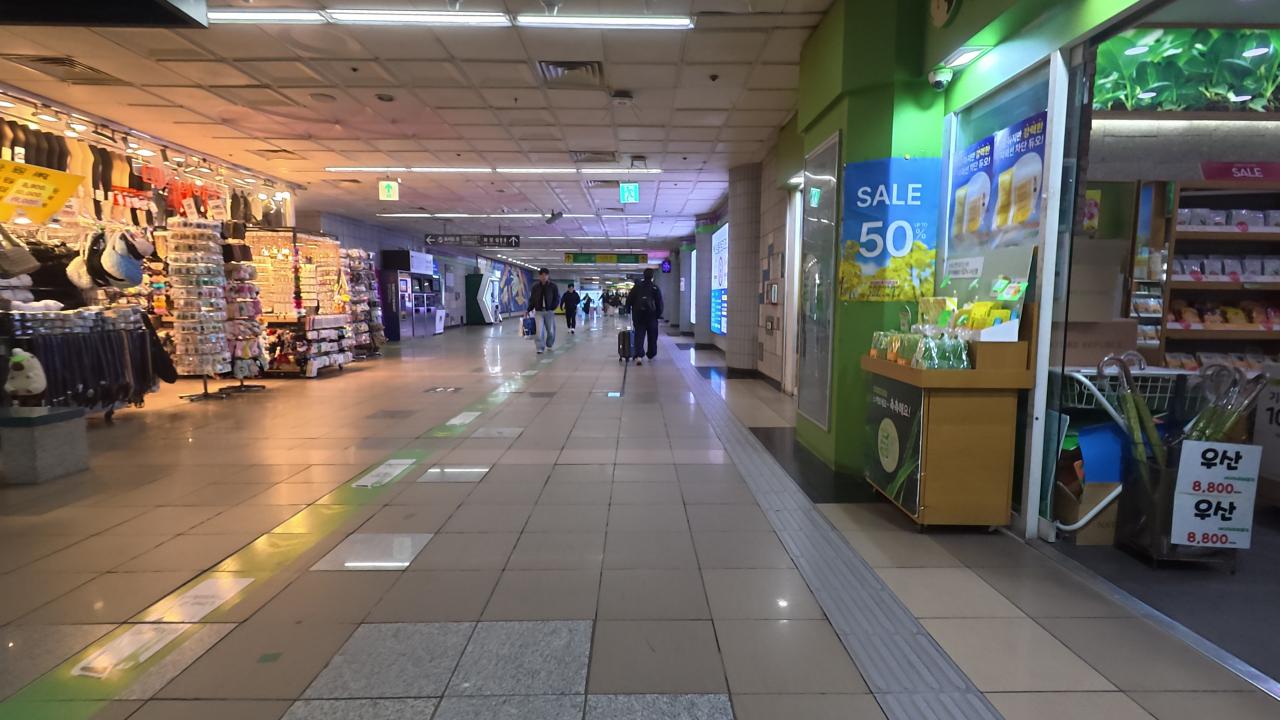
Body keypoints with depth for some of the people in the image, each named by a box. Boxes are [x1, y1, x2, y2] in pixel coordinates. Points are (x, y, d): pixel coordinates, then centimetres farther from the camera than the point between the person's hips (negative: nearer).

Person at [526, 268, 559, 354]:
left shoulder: (553, 286, 0)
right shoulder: (535, 286, 5)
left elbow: (557, 299, 3)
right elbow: (532, 299, 9)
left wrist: (552, 308, -8)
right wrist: (529, 310, 0)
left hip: (549, 311, 0)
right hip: (538, 311, 0)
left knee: (551, 331, 6)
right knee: (539, 330, -11)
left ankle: (549, 345, 31)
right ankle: (540, 348, -4)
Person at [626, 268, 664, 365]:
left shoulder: (637, 286, 5)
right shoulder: (655, 287, -2)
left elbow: (629, 299, 4)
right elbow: (659, 303, -3)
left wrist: (628, 310, 14)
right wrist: (659, 314, 6)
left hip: (638, 315, 1)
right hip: (651, 315, -1)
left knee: (639, 335, 0)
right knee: (652, 336, 13)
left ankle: (638, 355, -15)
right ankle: (650, 356, 22)